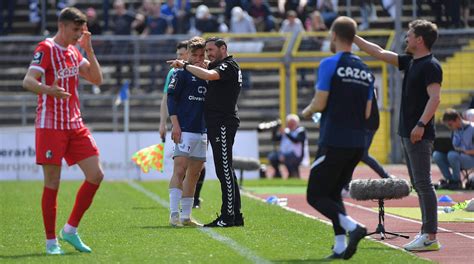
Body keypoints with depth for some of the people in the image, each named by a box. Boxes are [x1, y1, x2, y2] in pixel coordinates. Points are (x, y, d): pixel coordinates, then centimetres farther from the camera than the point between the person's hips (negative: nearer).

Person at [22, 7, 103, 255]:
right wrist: (49, 90, -41)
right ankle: (51, 241, 5)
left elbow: (97, 79, 13)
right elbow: (28, 81, -20)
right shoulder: (46, 49, -9)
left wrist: (88, 49, 3)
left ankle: (70, 230, 10)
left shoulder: (74, 52, 14)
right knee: (52, 183, -4)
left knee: (96, 175, 0)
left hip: (75, 125, 7)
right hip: (50, 126, -7)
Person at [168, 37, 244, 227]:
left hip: (223, 123, -10)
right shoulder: (219, 66, 20)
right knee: (225, 170, 12)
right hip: (217, 124, 10)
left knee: (224, 170, -11)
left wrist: (185, 65, -17)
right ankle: (235, 215, 15)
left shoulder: (229, 66, -10)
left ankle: (229, 215, -12)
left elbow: (208, 75, -26)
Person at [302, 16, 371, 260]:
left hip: (333, 142, -7)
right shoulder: (366, 71, 12)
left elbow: (319, 104, -12)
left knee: (316, 196, -1)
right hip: (357, 144, 7)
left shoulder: (330, 64, -9)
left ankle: (352, 226, -22)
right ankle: (340, 246, 4)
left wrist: (305, 113, 9)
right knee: (334, 192, 18)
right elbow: (367, 113, 11)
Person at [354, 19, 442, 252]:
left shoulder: (431, 66, -11)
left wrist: (421, 124, -29)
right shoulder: (410, 62, 16)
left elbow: (434, 98, -20)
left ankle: (431, 237, -13)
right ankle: (427, 233, 11)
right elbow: (380, 53, 23)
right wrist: (353, 37, 24)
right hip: (407, 134, 10)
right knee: (419, 185, 9)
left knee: (423, 184, -11)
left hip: (420, 135, -10)